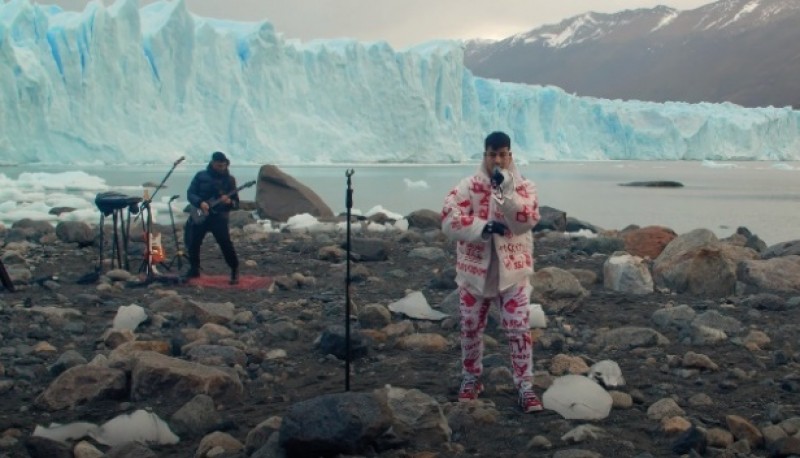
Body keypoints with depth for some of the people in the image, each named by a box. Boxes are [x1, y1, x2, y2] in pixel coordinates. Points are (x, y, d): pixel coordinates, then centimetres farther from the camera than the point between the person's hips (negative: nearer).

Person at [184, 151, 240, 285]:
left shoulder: (229, 179, 1)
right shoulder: (201, 175, 2)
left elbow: (236, 203, 1)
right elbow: (190, 193, -1)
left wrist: (229, 202, -22)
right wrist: (200, 203, -19)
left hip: (219, 216, -2)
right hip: (199, 215, 2)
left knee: (226, 243, -17)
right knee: (193, 243, 4)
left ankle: (235, 271, -3)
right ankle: (194, 269, 26)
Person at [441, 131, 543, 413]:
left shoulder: (523, 187, -2)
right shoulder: (467, 187, -4)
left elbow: (528, 221, -18)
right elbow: (448, 221, -15)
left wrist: (505, 191, -26)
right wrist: (483, 227, -25)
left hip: (512, 271, -1)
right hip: (475, 270, 1)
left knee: (519, 329, -3)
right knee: (471, 328, 12)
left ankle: (525, 387, 5)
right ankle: (471, 379, 30)